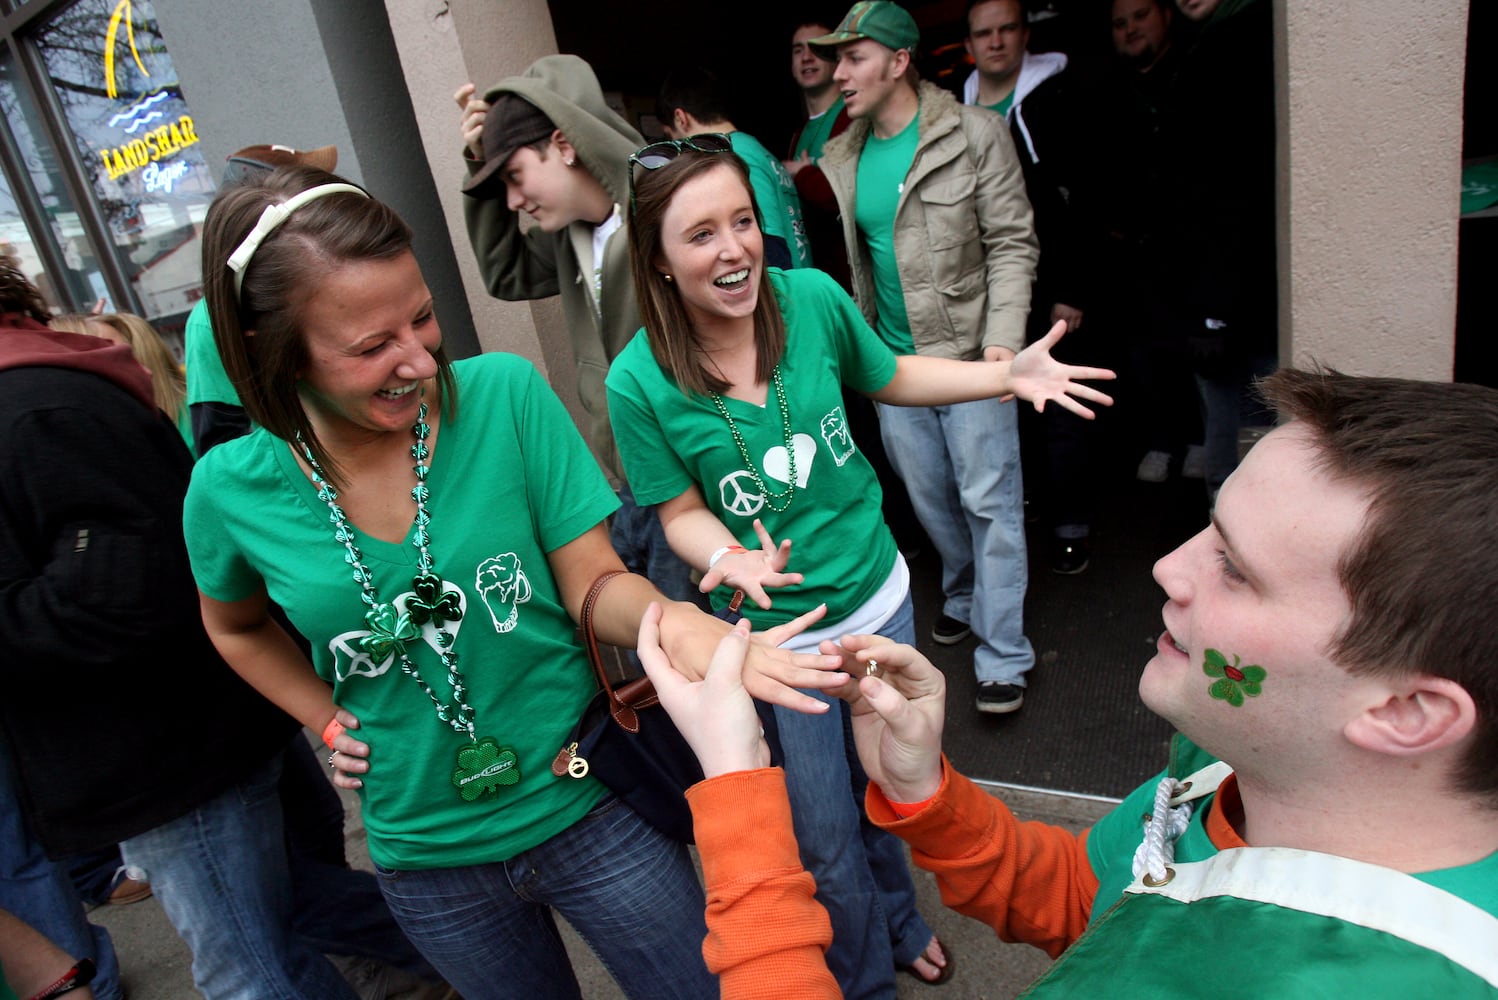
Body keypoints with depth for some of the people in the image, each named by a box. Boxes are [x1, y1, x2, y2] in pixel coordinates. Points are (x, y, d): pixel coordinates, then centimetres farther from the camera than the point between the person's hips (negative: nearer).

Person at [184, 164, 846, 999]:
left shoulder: (505, 394, -16)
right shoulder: (231, 490, -10)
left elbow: (593, 579, -13)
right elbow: (239, 628, 12)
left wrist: (675, 623, -33)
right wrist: (331, 722, 2)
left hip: (585, 800, -1)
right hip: (426, 857, 2)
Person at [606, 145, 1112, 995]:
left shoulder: (813, 298, -13)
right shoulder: (639, 382, -20)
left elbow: (892, 378, 6)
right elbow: (683, 512, -9)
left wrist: (1009, 374, -4)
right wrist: (729, 558, -29)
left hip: (879, 595, 3)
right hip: (775, 633, -3)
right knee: (827, 841, 15)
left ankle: (900, 922, 58)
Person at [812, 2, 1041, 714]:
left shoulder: (975, 134, -7)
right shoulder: (840, 160, 6)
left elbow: (1011, 244, -9)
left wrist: (1003, 337, -21)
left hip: (970, 353, -4)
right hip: (894, 361, 5)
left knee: (989, 500, -1)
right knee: (929, 497, 15)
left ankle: (1002, 656, 8)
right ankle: (964, 595, 39)